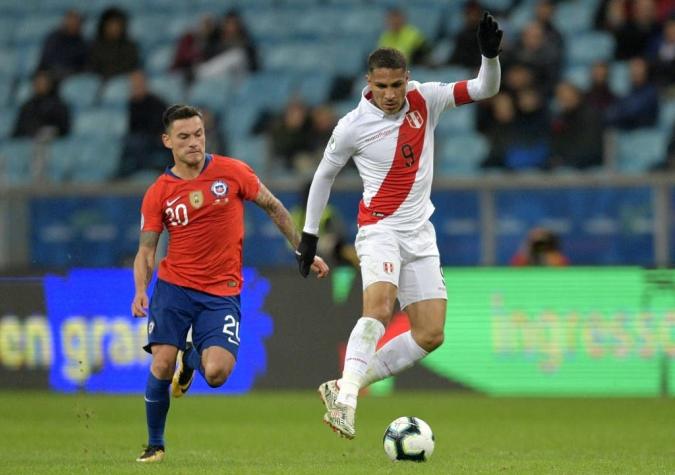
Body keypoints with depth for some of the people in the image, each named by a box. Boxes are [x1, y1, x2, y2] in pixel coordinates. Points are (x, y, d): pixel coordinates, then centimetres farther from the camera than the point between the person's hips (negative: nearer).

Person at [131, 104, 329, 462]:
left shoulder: (232, 172, -2)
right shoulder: (158, 193, 0)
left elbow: (273, 207, 10)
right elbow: (146, 250, 2)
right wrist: (141, 290, -17)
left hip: (222, 292, -1)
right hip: (174, 285, 1)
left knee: (216, 373, -18)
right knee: (162, 364, -12)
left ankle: (191, 358, 20)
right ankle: (155, 444, 10)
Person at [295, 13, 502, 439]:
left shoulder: (425, 100, -1)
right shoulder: (353, 126, -8)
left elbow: (485, 89, -1)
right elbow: (324, 174, 7)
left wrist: (490, 54, -21)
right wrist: (309, 234, 9)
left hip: (420, 233, 5)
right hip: (380, 228, -5)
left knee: (431, 334, -1)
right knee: (380, 306, -31)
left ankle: (345, 386, 4)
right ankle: (345, 401, -36)